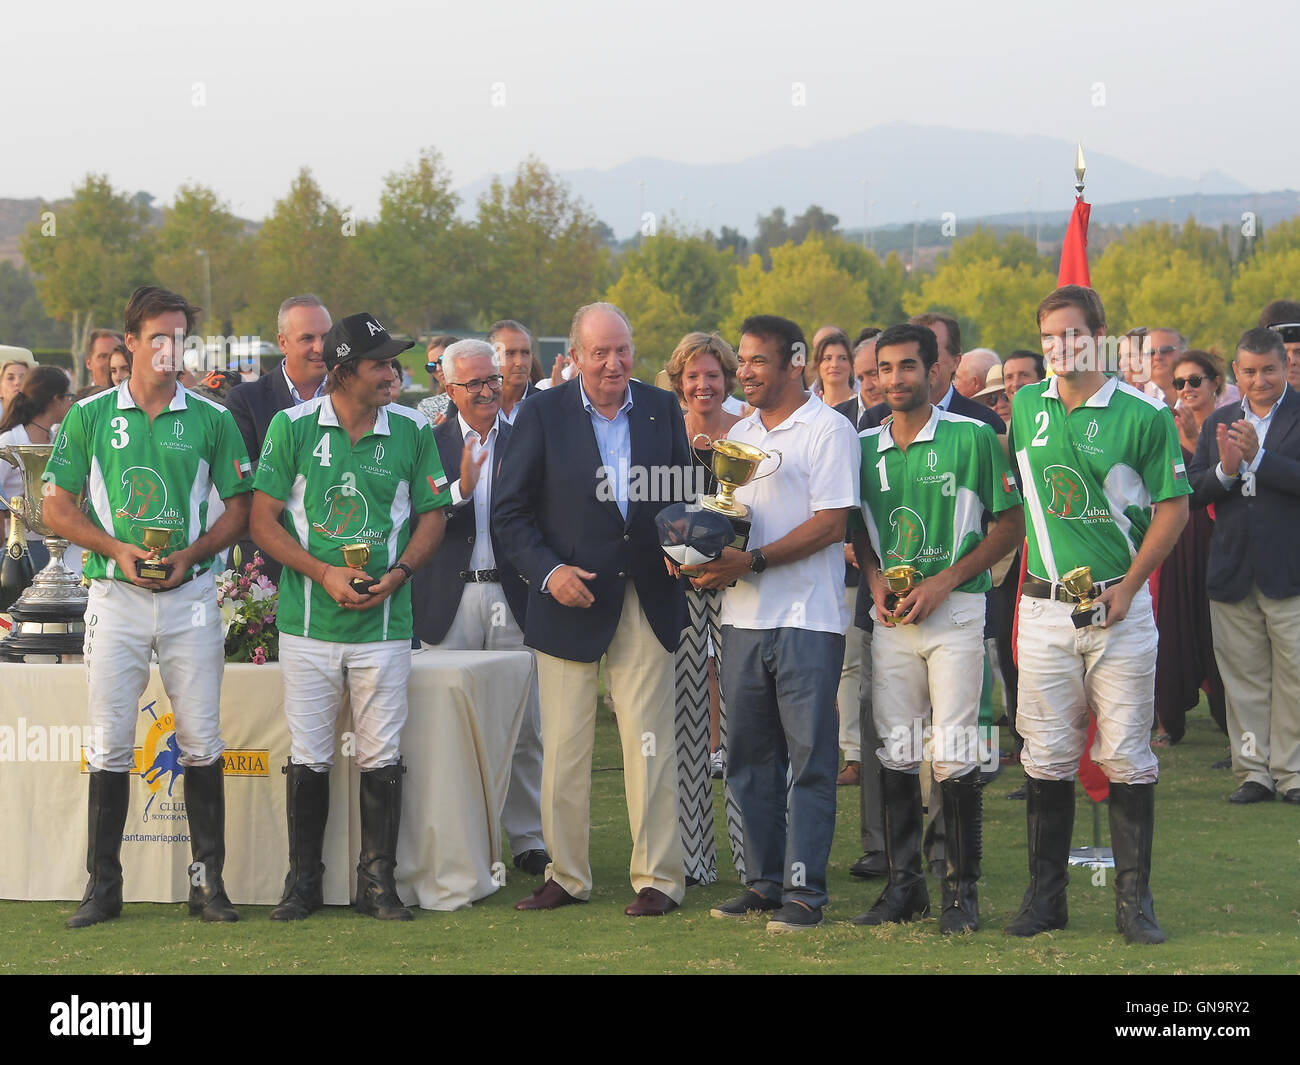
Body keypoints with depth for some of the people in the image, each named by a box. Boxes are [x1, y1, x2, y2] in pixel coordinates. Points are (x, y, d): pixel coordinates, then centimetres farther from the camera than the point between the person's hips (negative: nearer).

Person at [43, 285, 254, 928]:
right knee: (110, 743, 0)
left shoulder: (211, 420, 6)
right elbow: (58, 508, 4)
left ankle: (208, 880, 6)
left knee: (201, 741, 0)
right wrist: (117, 548, -11)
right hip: (115, 595, 0)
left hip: (190, 593, 1)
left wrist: (190, 553, -9)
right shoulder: (90, 416, 5)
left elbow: (238, 509, 8)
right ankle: (103, 886, 6)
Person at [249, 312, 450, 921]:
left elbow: (432, 516, 9)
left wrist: (397, 574, -9)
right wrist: (324, 573, -13)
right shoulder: (292, 427, -1)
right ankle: (303, 882, 15)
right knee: (307, 756, 4)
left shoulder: (412, 431, 3)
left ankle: (378, 882, 12)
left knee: (381, 756, 2)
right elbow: (263, 519, -1)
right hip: (308, 620, -1)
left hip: (383, 621, 1)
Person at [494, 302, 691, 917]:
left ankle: (658, 878, 6)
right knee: (563, 745, 4)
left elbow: (683, 497, 12)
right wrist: (548, 570, -13)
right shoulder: (543, 415, -1)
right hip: (570, 600, -1)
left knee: (649, 741, 0)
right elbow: (510, 513, 0)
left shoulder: (663, 409, 7)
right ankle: (566, 876, 15)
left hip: (647, 602, 1)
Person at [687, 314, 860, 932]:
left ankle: (803, 890, 1)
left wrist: (752, 561, -19)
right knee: (749, 758, 9)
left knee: (809, 759, -3)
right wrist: (703, 555, 0)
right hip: (742, 615, 7)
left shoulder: (828, 430, -6)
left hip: (806, 619, -7)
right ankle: (763, 881, 17)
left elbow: (830, 523, -13)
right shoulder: (739, 434, 17)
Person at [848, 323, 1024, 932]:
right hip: (892, 615, 4)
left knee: (953, 756, -6)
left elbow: (1011, 524, -3)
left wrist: (944, 581, -12)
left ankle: (962, 890, 4)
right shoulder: (866, 448, 9)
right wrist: (875, 580, 0)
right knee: (895, 752, 5)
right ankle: (904, 885, 14)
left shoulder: (973, 438, -4)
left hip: (956, 610, -4)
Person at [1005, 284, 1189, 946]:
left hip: (1119, 606, -3)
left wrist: (1127, 588, -8)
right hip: (1044, 606, 3)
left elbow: (1173, 508, -3)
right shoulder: (1025, 407, 7)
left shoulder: (1143, 415, -5)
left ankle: (1135, 899, 8)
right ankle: (1045, 896, 13)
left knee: (1126, 756, 0)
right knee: (1046, 758, 5)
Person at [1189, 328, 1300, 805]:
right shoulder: (1219, 422, 13)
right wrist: (1225, 470, -11)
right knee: (1243, 678, 8)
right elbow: (1193, 493, 7)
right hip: (1232, 570, 4)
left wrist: (1259, 457, -22)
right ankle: (1253, 771, 16)